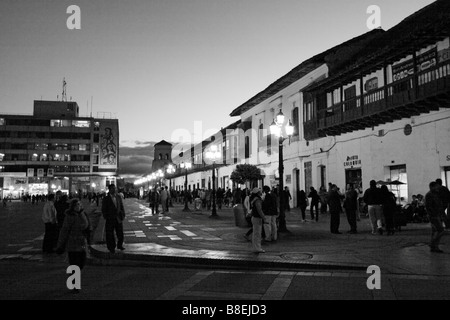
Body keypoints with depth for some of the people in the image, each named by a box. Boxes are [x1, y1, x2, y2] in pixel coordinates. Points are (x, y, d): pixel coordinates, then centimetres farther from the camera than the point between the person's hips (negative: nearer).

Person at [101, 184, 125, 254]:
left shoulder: (119, 198, 7)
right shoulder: (106, 199, -3)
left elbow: (122, 207, 10)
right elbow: (103, 209, -2)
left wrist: (123, 216, 2)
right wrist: (106, 217, -8)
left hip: (118, 219, 3)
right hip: (110, 219, -3)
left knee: (120, 233, 6)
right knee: (110, 234, 5)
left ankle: (120, 245, 27)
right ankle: (112, 248, 20)